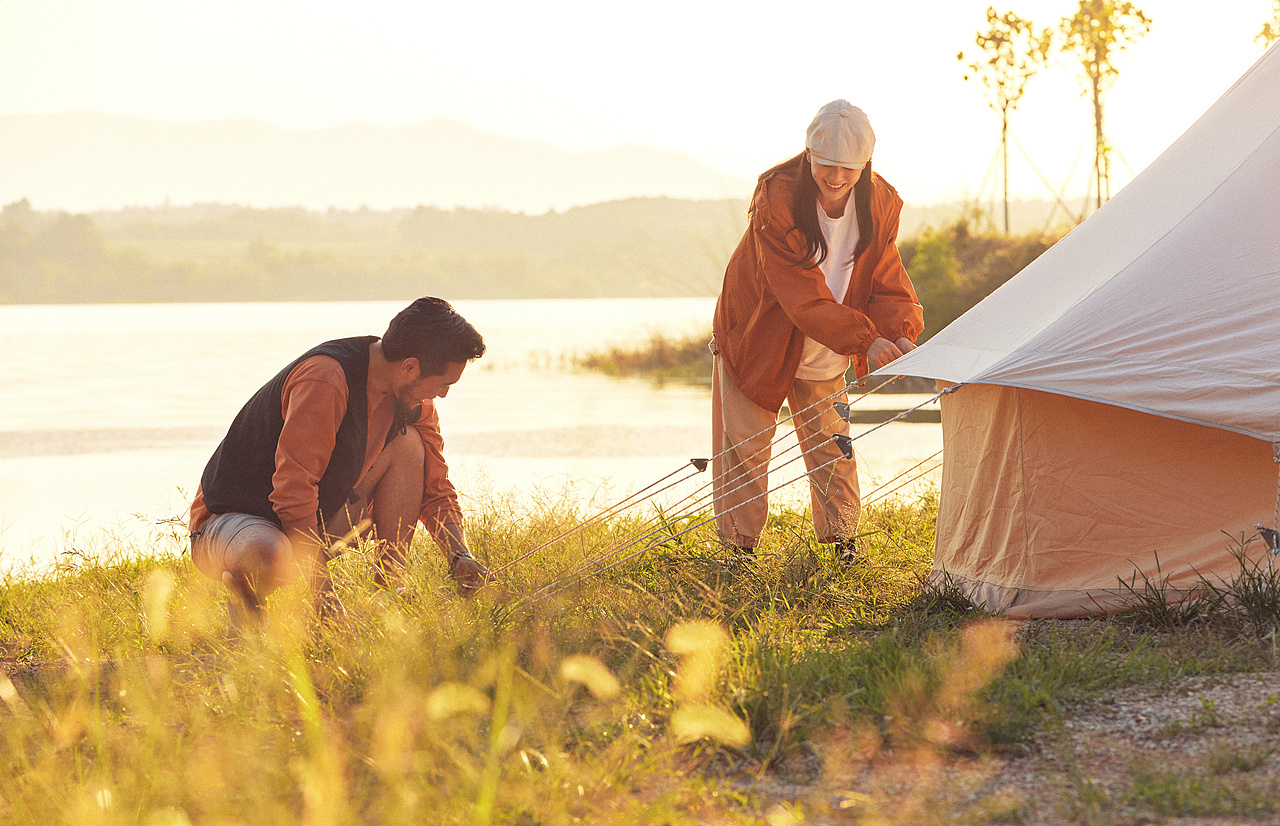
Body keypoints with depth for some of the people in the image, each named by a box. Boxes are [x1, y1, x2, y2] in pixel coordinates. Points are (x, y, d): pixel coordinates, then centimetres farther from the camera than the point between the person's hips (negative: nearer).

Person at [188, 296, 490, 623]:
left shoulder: (414, 400, -2)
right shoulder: (325, 378, -29)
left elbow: (435, 490, 8)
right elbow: (293, 489, -31)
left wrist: (460, 556, -11)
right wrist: (324, 594, -31)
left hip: (313, 522, 8)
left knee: (407, 443, -6)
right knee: (269, 557, -44)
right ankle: (243, 591, -7)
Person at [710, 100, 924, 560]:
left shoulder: (880, 204, -15)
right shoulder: (776, 198, -30)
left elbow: (887, 283, -12)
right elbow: (802, 293, -34)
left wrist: (900, 332, -34)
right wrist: (865, 338, -44)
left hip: (824, 352, 3)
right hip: (757, 336, -3)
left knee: (832, 448, 8)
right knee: (743, 449, 1)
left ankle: (843, 540, 24)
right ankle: (739, 548, 14)